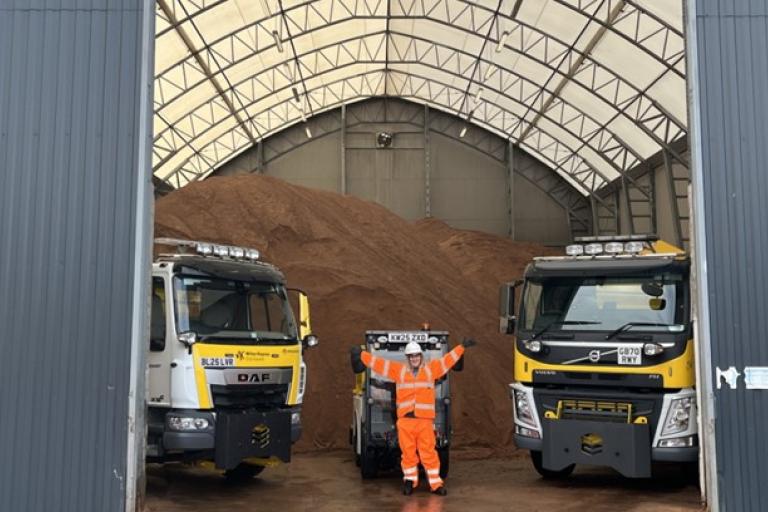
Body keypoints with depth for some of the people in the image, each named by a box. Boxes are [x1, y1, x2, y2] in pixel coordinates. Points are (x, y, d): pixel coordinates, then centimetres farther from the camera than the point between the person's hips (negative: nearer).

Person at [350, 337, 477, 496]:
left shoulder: (431, 369, 10)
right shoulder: (399, 370, 9)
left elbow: (448, 359, 15)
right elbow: (378, 363, 10)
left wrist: (462, 346, 17)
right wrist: (361, 354, 10)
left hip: (425, 420, -1)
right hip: (405, 420, 1)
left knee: (429, 453, 0)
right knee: (408, 453, 6)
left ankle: (436, 484, 9)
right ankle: (410, 481, 22)